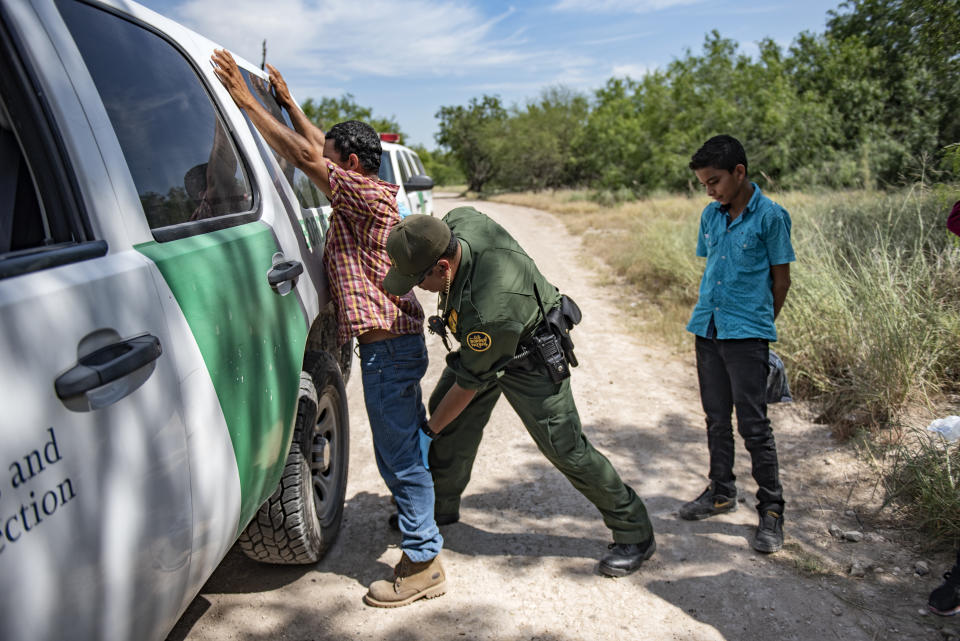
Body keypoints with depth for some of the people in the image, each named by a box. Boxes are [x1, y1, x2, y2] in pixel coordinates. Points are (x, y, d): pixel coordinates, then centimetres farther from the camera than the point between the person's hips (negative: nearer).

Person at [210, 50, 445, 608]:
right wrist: (287, 102, 28)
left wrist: (247, 100, -14)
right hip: (395, 339, 10)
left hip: (388, 345, -10)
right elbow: (319, 148, 24)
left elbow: (304, 156, -19)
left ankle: (423, 564, 8)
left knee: (399, 453, -3)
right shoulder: (367, 193, 13)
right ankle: (421, 529, 39)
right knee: (406, 445, 22)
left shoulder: (369, 195, -15)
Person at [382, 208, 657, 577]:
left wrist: (428, 432, -12)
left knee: (564, 447, -7)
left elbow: (470, 383, -28)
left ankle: (634, 535, 10)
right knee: (446, 411, 8)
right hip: (482, 341, 9)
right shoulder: (457, 222, -21)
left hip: (528, 357, -9)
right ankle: (440, 506, 29)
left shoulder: (490, 311, -42)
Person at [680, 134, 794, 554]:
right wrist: (709, 310, 12)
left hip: (747, 333, -6)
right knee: (716, 417, 15)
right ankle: (721, 491, 32)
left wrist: (761, 322, 4)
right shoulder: (711, 215, 8)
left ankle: (771, 510, 12)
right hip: (707, 329, 6)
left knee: (753, 423, -2)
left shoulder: (770, 216, -8)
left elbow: (781, 278, -2)